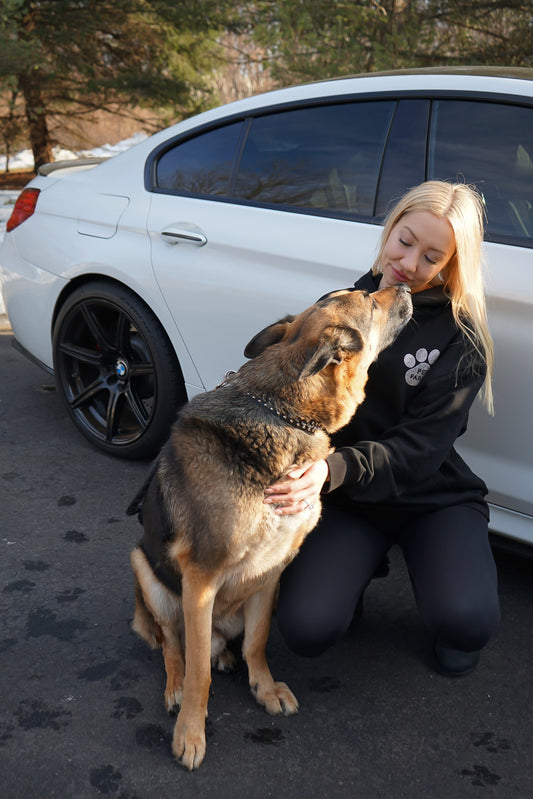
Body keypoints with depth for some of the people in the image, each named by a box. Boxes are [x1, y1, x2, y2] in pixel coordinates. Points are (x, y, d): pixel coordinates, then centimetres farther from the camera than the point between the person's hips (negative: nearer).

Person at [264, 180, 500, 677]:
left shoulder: (460, 340, -11)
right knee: (306, 628, -20)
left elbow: (418, 450, -19)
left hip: (434, 496, -2)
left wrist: (335, 469, -38)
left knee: (468, 619, -29)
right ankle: (352, 570, 14)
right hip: (346, 501, 2)